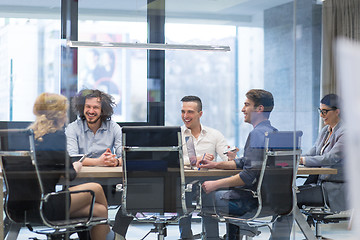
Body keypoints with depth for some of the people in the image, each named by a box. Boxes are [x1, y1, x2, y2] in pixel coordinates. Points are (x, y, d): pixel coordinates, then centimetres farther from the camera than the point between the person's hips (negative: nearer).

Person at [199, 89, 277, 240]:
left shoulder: (257, 134, -20)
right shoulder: (272, 131, 13)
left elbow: (249, 175, -27)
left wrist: (215, 184, -21)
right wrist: (216, 164, 16)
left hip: (254, 198, -10)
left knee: (206, 200, 2)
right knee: (228, 194, 33)